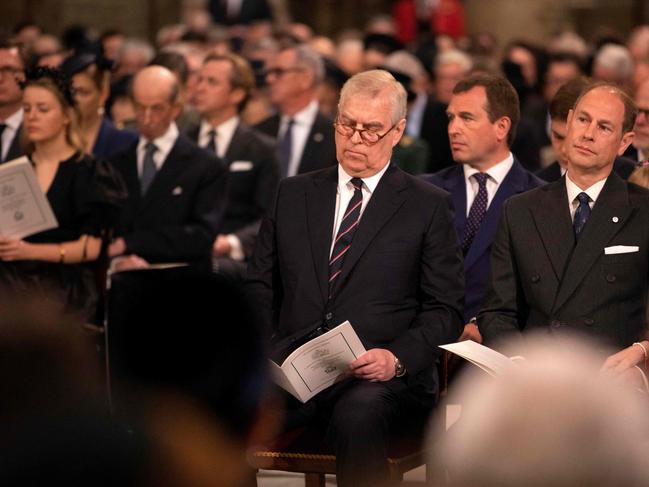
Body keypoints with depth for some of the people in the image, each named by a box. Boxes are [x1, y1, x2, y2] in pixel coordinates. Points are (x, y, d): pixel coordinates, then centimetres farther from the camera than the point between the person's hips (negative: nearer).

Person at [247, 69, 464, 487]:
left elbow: (446, 310, 5)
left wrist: (397, 357, -14)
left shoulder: (428, 205, 9)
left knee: (358, 415, -39)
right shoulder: (294, 193, 19)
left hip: (378, 375, -2)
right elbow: (261, 285, 18)